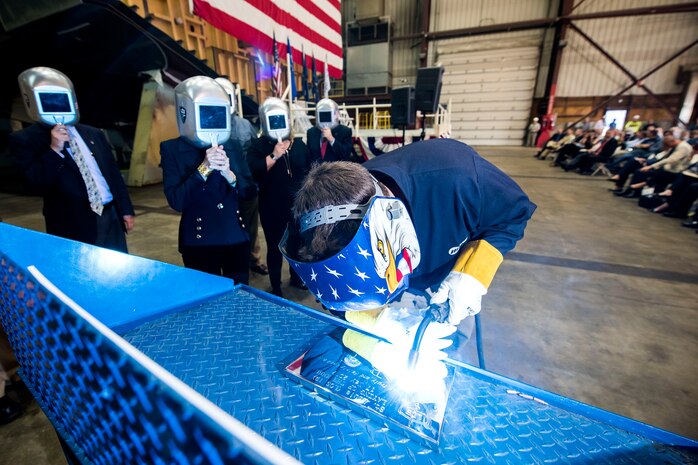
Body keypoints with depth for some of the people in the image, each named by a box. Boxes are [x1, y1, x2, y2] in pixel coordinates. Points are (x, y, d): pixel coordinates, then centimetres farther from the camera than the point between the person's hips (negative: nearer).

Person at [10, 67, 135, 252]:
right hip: (73, 228, -3)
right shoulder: (24, 140, 1)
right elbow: (37, 185, -9)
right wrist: (54, 149, -18)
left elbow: (113, 173, 13)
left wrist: (126, 210, 10)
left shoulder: (93, 134, 13)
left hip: (111, 217, 4)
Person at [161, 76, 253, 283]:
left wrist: (229, 174, -16)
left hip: (237, 237, 3)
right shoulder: (171, 149, -4)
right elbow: (176, 201, -13)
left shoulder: (232, 146, 5)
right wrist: (204, 168, -22)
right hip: (199, 241, -3)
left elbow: (250, 191, 2)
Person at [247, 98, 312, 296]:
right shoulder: (258, 146, -5)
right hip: (272, 207, -3)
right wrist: (273, 156, -27)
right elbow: (252, 172, -21)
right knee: (274, 247, 5)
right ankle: (275, 287, 22)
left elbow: (310, 172, 12)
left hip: (300, 204, 4)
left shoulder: (299, 144, 6)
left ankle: (296, 277, 39)